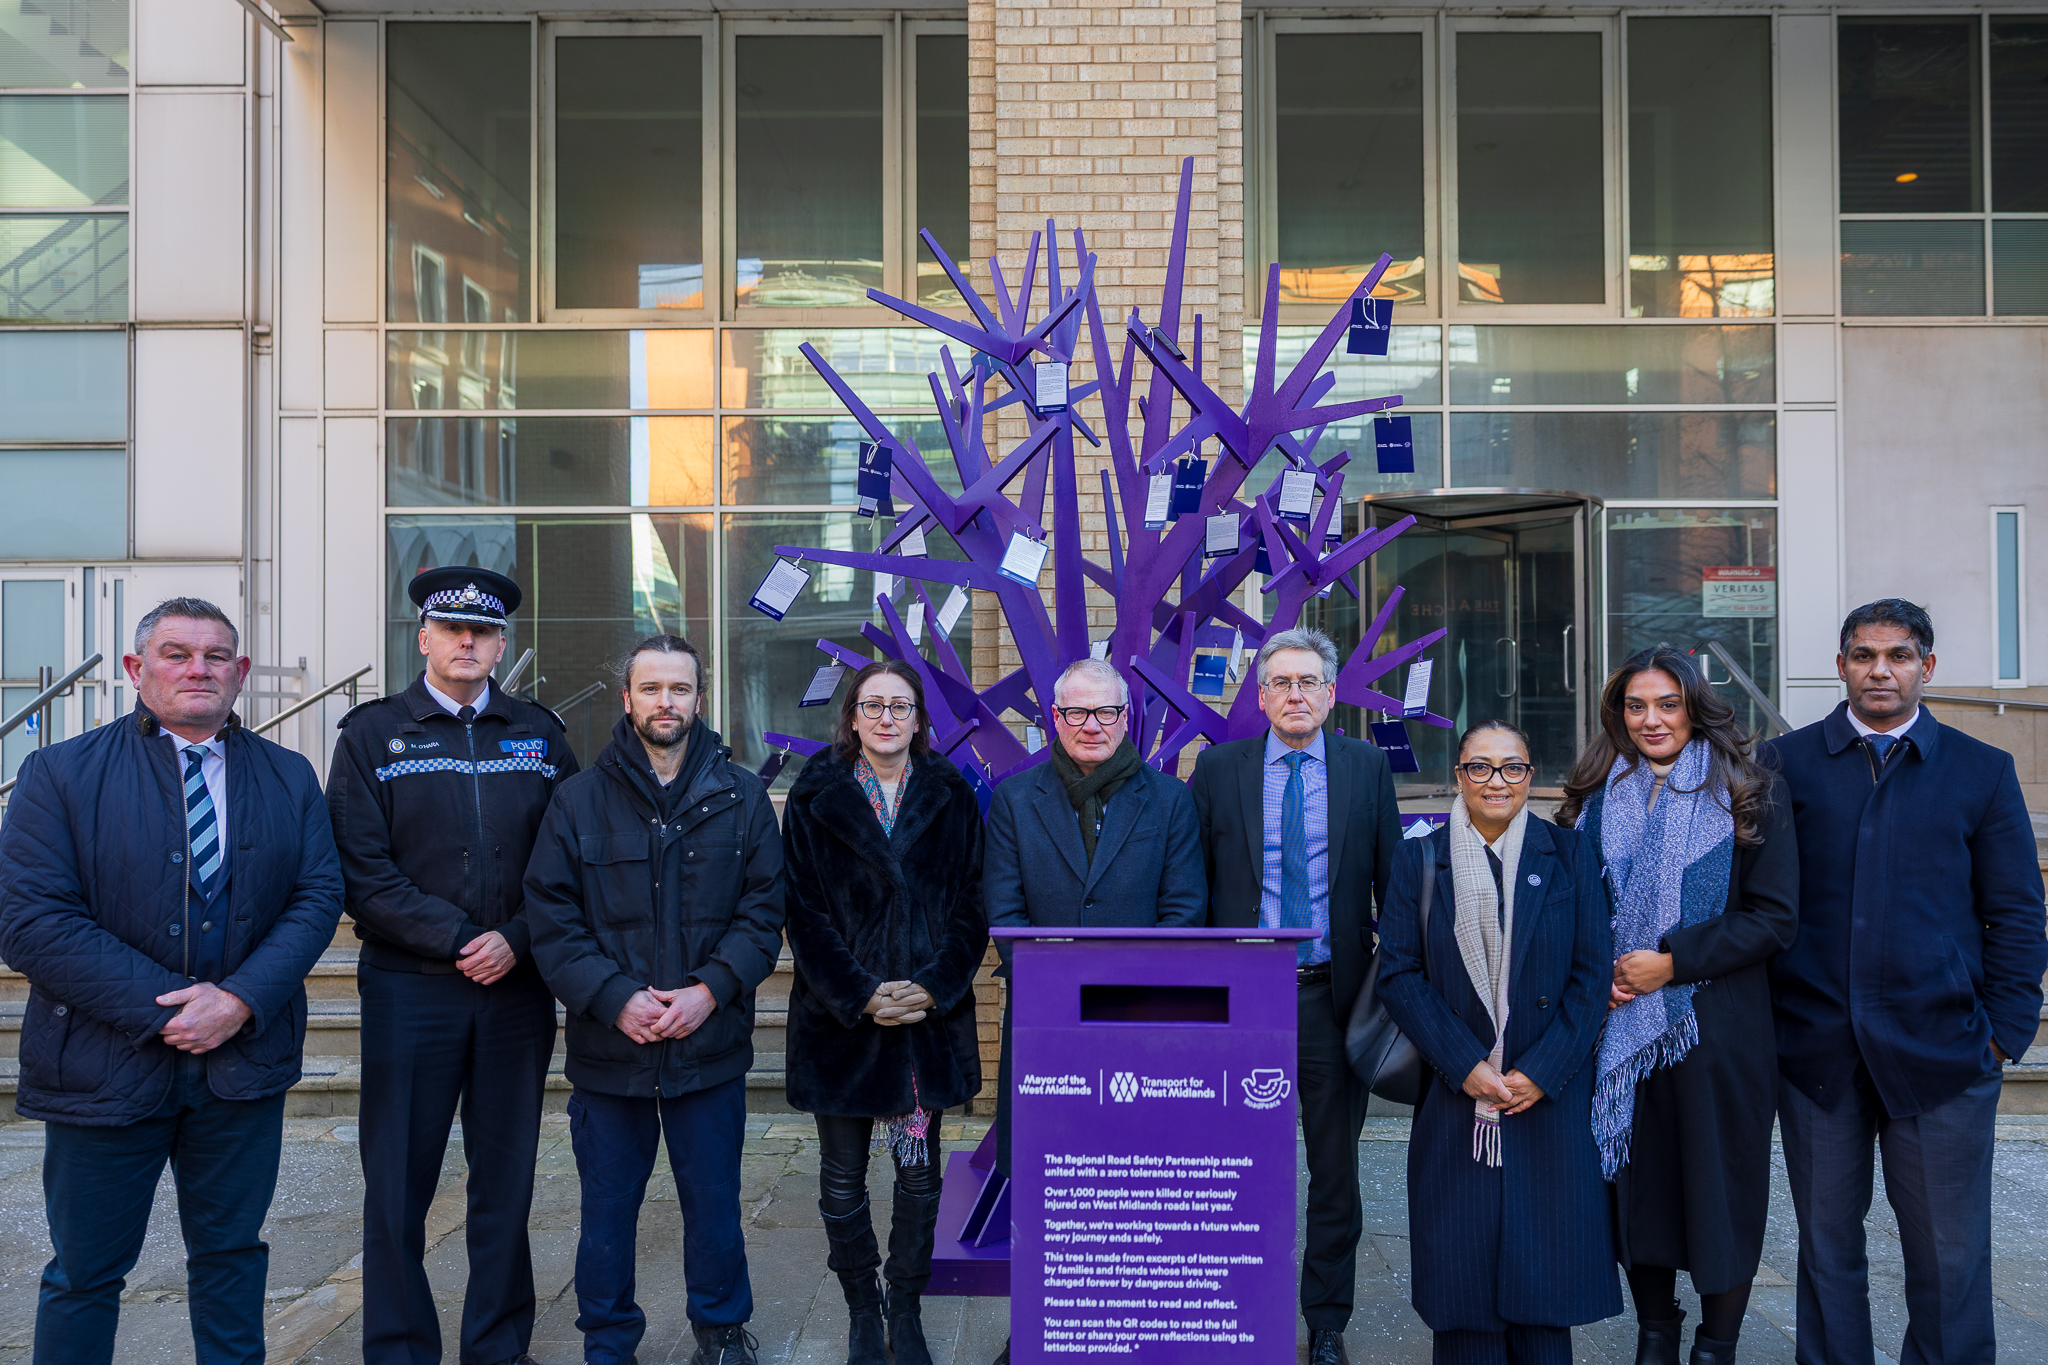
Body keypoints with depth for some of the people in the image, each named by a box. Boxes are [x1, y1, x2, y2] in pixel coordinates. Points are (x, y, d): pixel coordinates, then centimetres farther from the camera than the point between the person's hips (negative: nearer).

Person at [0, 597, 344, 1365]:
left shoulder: (289, 779, 6)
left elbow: (318, 896, 1)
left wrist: (241, 999, -14)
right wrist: (162, 1009, -17)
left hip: (244, 1063, 3)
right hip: (106, 1065, -2)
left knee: (231, 1252, 16)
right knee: (84, 1274, 11)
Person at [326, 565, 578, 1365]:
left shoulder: (539, 735, 9)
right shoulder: (371, 734, 3)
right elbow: (360, 872, -6)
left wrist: (516, 940, -10)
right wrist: (457, 939, -13)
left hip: (518, 990, 2)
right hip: (408, 991, -2)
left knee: (506, 1179, 10)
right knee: (398, 1185, 3)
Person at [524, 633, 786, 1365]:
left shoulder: (741, 797, 2)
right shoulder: (579, 799, 0)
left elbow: (763, 910, 1)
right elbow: (552, 920, -4)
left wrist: (711, 989, -13)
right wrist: (615, 999, -15)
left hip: (711, 1044, 1)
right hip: (608, 1048, 0)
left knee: (714, 1202, 13)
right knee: (607, 1209, 11)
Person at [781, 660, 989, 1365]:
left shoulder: (952, 798, 5)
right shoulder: (816, 798, 1)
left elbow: (970, 907, 3)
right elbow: (804, 911, -3)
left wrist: (933, 988, -10)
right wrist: (860, 995, -13)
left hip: (930, 1014, 1)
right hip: (840, 1016, 0)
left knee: (920, 1173, 6)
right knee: (843, 1176, 8)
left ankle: (906, 1308, 23)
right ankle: (861, 1309, 25)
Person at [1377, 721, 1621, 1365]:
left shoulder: (1570, 855, 5)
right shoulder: (1420, 860, 4)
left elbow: (1591, 974, 1)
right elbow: (1398, 974, -1)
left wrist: (1542, 1071, -8)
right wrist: (1465, 1065, -11)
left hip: (1551, 1099, 0)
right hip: (1455, 1099, 0)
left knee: (1545, 1264, 4)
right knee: (1463, 1269, 4)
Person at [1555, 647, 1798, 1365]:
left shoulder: (1749, 795, -2)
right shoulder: (1597, 798, 7)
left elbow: (1775, 917, -7)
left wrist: (1673, 960, -15)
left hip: (1716, 1028, -3)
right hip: (1619, 1028, 3)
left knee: (1719, 1189, 4)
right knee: (1634, 1184, 8)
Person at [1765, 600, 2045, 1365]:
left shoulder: (1982, 771, 6)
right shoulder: (1787, 762, 5)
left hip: (1939, 1049, 0)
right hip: (1816, 1045, 0)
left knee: (1950, 1257, 5)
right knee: (1826, 1245, 11)